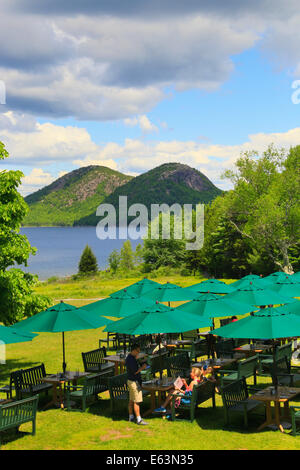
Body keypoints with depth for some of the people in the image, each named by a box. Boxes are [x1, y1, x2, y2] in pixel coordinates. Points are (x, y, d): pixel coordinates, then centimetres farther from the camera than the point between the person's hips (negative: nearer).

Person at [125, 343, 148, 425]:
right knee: (136, 402, -5)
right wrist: (142, 367, -12)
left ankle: (131, 417, 23)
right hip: (134, 382, -10)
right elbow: (135, 371, -24)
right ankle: (139, 420, -2)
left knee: (131, 400, 15)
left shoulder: (129, 357, 11)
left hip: (130, 381, 10)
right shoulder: (132, 359, -22)